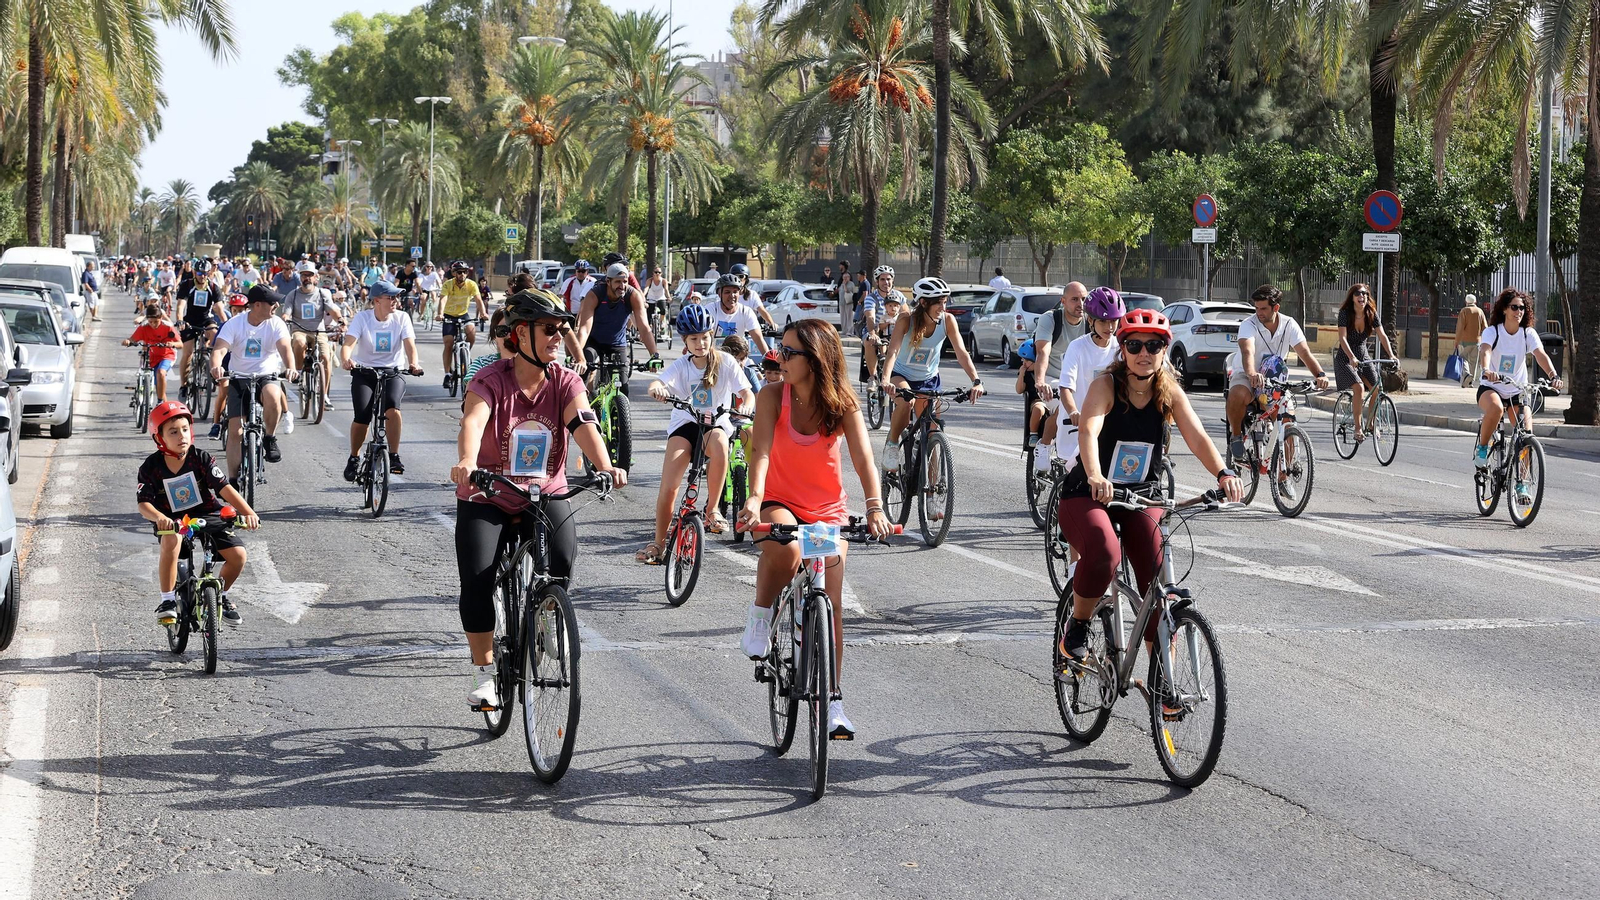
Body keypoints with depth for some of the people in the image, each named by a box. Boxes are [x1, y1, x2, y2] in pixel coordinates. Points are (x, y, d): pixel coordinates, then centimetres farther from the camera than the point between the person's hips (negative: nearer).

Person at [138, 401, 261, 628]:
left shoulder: (200, 459, -7)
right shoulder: (151, 467, -9)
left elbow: (224, 488, -15)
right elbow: (144, 504, -16)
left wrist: (248, 512, -29)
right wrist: (159, 517, -40)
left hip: (208, 516, 2)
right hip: (173, 522, -2)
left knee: (237, 554, -18)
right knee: (171, 541, -38)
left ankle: (221, 594, 14)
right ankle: (168, 600, -23)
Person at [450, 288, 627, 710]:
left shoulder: (566, 382, -4)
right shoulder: (491, 380, -13)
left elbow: (584, 424, -22)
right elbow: (473, 422, -32)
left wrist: (605, 468, -41)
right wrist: (466, 464, -53)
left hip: (545, 495, 2)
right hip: (487, 500, -2)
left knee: (562, 558, -26)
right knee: (477, 580, -18)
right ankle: (484, 673, 0)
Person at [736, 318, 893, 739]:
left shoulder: (843, 404, -11)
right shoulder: (773, 397, -13)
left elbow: (863, 457, -20)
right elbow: (760, 451, -24)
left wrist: (875, 507, -36)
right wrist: (754, 499, -42)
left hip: (828, 510, 1)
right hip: (780, 502, -1)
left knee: (830, 607, -3)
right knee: (786, 549, -38)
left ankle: (832, 701, 10)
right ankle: (760, 616, -9)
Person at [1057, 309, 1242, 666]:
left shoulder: (1170, 393, -3)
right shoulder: (1106, 385, -14)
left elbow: (1197, 437, -16)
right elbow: (1088, 431, -32)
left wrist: (1223, 473, -36)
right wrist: (1095, 478, -51)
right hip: (1087, 497, -4)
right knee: (1104, 553, -34)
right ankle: (1077, 626, -8)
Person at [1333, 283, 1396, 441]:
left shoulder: (1371, 314, -2)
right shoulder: (1345, 313, -15)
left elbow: (1382, 335, -8)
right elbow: (1343, 338, -25)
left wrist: (1391, 355, -24)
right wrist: (1352, 357, -39)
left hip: (1363, 358, 5)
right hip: (1345, 359, -5)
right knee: (1359, 388, -26)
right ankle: (1358, 428, -19)